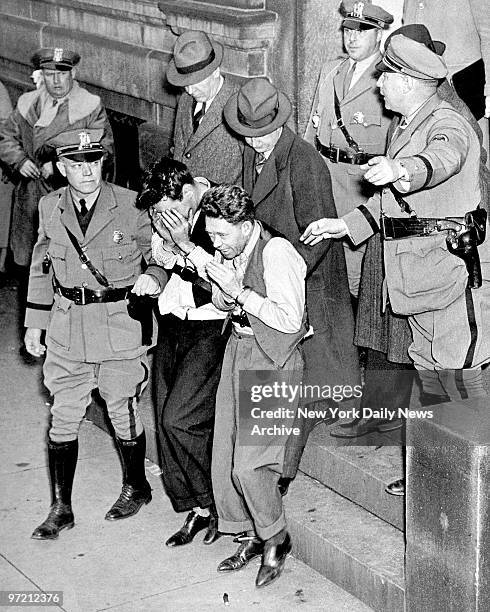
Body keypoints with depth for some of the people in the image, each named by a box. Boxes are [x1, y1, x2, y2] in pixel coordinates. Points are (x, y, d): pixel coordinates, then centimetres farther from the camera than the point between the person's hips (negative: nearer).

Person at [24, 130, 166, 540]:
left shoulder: (131, 206, -9)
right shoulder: (50, 207, 3)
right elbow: (41, 267, 13)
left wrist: (153, 277, -21)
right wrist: (34, 322, 12)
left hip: (121, 325, -3)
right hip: (67, 326, 3)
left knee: (123, 412, 10)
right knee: (63, 417, 5)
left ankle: (136, 487, 34)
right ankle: (61, 508, 16)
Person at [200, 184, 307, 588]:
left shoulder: (277, 253, -20)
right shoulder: (227, 251, 4)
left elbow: (290, 320, -24)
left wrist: (239, 292, -22)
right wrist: (223, 292, -5)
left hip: (273, 361, -8)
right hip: (239, 349, 8)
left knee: (248, 464, -10)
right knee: (225, 457, 10)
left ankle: (276, 537, 13)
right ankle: (251, 535, 27)